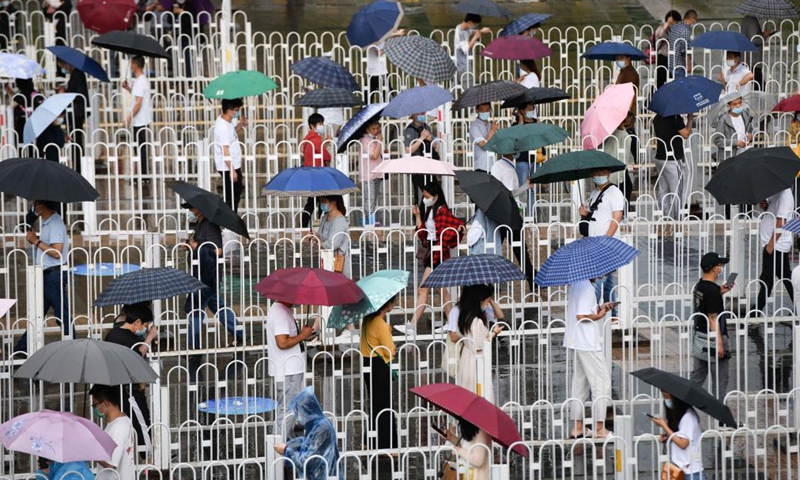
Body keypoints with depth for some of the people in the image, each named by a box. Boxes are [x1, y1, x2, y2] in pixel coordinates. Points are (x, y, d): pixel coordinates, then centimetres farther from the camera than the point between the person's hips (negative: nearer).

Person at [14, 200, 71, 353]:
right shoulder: (47, 223, 13)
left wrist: (37, 241, -16)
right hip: (46, 275, 10)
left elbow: (56, 252, -23)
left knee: (62, 314, -3)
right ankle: (22, 348, 23)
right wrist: (34, 239, 3)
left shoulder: (55, 223, -18)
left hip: (54, 274, -10)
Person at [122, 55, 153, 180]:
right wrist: (128, 88, 19)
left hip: (140, 122, -10)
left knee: (141, 150, -5)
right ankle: (144, 176, 19)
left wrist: (129, 117, -18)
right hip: (144, 121, 10)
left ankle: (144, 177, -3)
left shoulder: (140, 82, -17)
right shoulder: (144, 80, 12)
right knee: (142, 149, 14)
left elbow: (138, 103, -21)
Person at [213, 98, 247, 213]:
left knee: (236, 194, 20)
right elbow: (225, 151, -25)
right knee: (232, 197, -1)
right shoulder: (223, 127, -25)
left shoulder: (227, 121, 3)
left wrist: (240, 125, 3)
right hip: (229, 167, -10)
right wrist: (231, 170, -24)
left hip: (234, 165, 10)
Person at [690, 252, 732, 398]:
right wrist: (719, 343, -23)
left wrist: (719, 292, 14)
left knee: (696, 376, 13)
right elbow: (713, 318, -23)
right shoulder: (712, 290, -20)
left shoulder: (699, 286, 6)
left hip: (699, 336, 9)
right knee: (720, 380, 3)